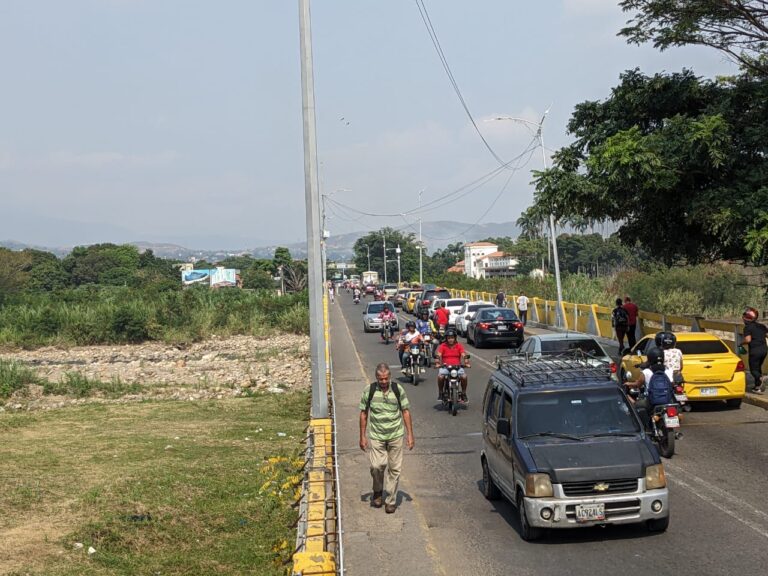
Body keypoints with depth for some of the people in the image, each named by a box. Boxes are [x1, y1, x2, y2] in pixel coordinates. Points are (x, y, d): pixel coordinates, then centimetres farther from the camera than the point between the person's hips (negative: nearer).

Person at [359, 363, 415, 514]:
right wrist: (362, 436, 2)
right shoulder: (369, 390, -5)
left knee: (394, 469, 4)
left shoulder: (398, 390, -3)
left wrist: (410, 435, 1)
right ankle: (378, 492, 17)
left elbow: (405, 412, 4)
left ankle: (391, 501, 16)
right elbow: (363, 414, 3)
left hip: (396, 435, 1)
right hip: (376, 436, -1)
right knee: (377, 466, -11)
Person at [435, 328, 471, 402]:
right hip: (445, 366, -1)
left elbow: (463, 355, -6)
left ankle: (464, 394, -5)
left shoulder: (459, 346, 6)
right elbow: (439, 355, -9)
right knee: (440, 376, -29)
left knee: (464, 376, -25)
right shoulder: (442, 346, 3)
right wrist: (437, 363, -28)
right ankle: (440, 393, -7)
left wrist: (466, 363, -24)